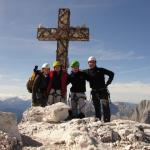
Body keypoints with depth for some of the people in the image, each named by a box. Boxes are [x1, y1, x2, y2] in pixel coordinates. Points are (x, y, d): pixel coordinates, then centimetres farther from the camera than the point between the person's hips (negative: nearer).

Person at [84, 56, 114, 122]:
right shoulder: (87, 71, 5)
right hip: (94, 92, 3)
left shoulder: (100, 70, -1)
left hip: (103, 91, -3)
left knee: (105, 107, -9)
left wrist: (107, 83, -4)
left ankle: (107, 121, -3)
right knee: (96, 108, 10)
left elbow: (111, 74, 2)